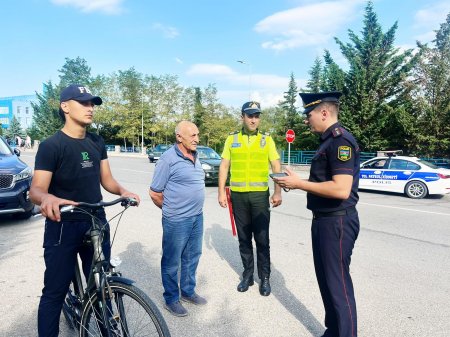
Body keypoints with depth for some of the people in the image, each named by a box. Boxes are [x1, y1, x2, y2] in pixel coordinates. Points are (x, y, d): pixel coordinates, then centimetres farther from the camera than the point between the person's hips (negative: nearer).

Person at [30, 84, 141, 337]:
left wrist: (122, 191, -12)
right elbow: (36, 189, -18)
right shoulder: (51, 146, -10)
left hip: (97, 223, 5)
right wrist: (48, 198, -41)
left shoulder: (97, 143, 6)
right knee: (55, 292, 4)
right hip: (63, 227, -5)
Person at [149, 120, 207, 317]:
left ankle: (188, 291, 38)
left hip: (197, 217, 7)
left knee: (192, 257, 19)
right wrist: (171, 210, 2)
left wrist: (194, 209, 14)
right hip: (177, 221, -7)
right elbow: (155, 193, -11)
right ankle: (171, 299, 28)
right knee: (172, 262, 9)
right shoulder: (169, 159, -16)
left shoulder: (195, 157, 7)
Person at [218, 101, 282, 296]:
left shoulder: (267, 139, 4)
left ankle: (265, 278, 20)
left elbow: (276, 167, 1)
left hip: (260, 195, -1)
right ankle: (247, 274, 26)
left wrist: (278, 192, -8)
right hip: (238, 195, 1)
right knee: (244, 238, 11)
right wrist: (221, 192, -2)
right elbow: (224, 166, 5)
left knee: (262, 238, 4)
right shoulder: (232, 139, 6)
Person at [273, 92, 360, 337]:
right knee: (326, 279, 20)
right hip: (323, 220, 10)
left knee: (338, 284, 4)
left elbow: (341, 189, -27)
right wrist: (297, 182, 5)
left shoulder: (341, 140, -19)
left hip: (337, 222, -10)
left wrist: (299, 183, -20)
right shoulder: (328, 140, 13)